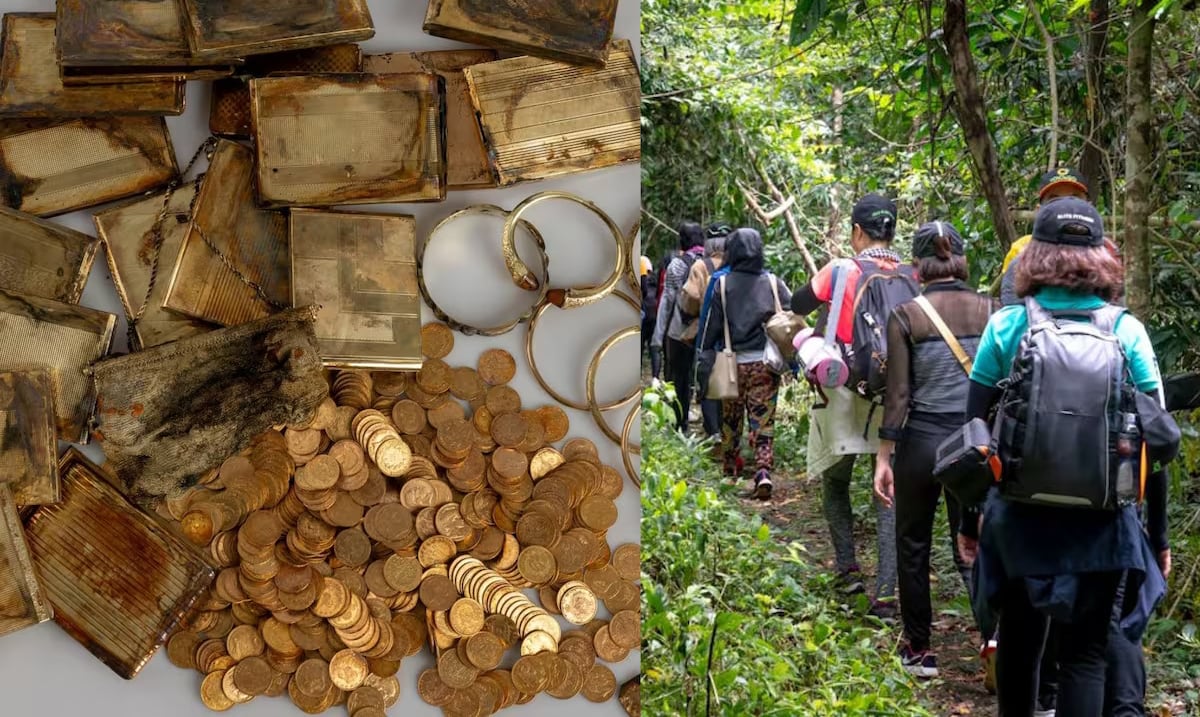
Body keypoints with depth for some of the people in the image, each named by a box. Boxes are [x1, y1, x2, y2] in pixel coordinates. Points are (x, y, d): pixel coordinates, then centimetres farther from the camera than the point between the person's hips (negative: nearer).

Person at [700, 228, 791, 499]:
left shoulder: (722, 285, -5)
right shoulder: (773, 283, 0)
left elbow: (711, 326, -4)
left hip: (733, 363, 0)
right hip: (766, 363, 1)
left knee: (730, 420, 16)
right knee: (763, 421, 1)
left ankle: (728, 471, 29)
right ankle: (764, 471, -15)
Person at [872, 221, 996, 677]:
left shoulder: (906, 316, -6)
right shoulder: (991, 312, 0)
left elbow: (898, 393, -7)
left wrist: (883, 456, -1)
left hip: (923, 439, -2)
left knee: (913, 547, 15)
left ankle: (919, 651, 22)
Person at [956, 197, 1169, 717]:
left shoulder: (1005, 327, -4)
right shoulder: (1128, 333, -4)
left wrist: (968, 518, 8)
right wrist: (1158, 533, 7)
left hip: (1019, 516, 1)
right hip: (1100, 523, -1)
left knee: (1018, 640, 18)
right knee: (1084, 654, 6)